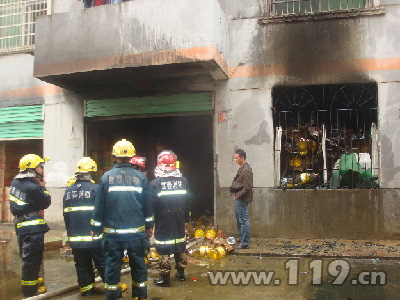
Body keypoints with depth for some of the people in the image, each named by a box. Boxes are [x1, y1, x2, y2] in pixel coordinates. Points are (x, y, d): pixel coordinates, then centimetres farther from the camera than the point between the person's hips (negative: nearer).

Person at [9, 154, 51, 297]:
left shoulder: (15, 182, 5)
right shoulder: (32, 188, -21)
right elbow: (46, 203, -10)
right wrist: (43, 188, 0)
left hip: (20, 224, 9)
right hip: (32, 227, -9)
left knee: (27, 255, 21)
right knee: (33, 258, 1)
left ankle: (30, 279, 37)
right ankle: (29, 289, 10)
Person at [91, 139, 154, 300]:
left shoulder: (107, 177, -5)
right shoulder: (140, 177, -1)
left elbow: (99, 205, -1)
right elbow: (147, 205, 5)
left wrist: (96, 228, 9)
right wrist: (149, 225, 16)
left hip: (113, 232, -1)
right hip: (136, 232, 1)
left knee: (112, 266, 10)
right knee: (138, 266, 12)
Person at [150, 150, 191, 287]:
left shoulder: (155, 183, -12)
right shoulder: (183, 181, 2)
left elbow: (152, 205, -10)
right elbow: (188, 202, 8)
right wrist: (186, 218, 18)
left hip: (163, 223, -4)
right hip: (179, 222, 4)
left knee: (164, 250, 2)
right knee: (180, 246, 16)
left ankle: (165, 278, 7)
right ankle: (181, 273, 27)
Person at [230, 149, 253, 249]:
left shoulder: (246, 170, -19)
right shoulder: (242, 168, 13)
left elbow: (247, 187, -23)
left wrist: (237, 195, -17)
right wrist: (235, 195, 12)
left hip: (242, 199, -11)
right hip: (238, 199, 11)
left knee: (243, 221, -3)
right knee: (239, 220, 21)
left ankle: (245, 243, 4)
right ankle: (241, 238, 35)